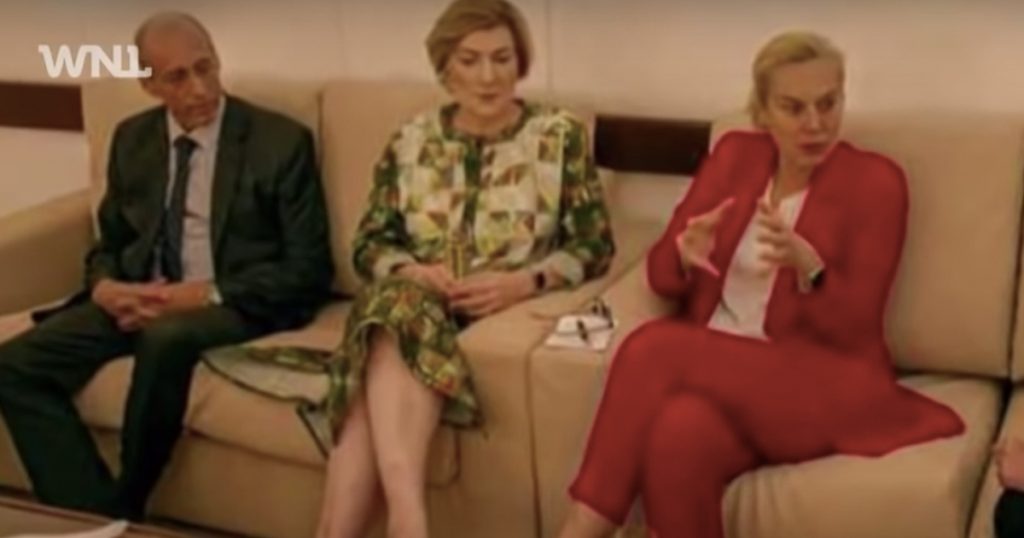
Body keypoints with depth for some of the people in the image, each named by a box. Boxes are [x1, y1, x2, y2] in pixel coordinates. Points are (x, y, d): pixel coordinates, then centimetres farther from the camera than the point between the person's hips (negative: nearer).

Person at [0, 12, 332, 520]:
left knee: (167, 337, -39)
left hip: (236, 304, -5)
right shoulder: (132, 139, 11)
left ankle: (126, 506, -18)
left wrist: (203, 294, -19)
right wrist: (104, 286, -7)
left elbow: (307, 269, -7)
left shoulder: (281, 140, -4)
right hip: (138, 299, 5)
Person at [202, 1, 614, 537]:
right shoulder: (412, 141, 14)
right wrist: (412, 271, -11)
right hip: (414, 305, 2)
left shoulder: (561, 135, 7)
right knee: (398, 305, -37)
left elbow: (594, 246, 2)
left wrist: (523, 281, -15)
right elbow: (369, 244, 12)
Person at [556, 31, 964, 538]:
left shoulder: (875, 181, -3)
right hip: (714, 366, 4)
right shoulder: (734, 154, 11)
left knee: (652, 351, -29)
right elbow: (662, 274, 8)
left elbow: (853, 326, -8)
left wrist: (805, 264, -28)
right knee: (679, 432, -32)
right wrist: (685, 254, -16)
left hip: (821, 384, -4)